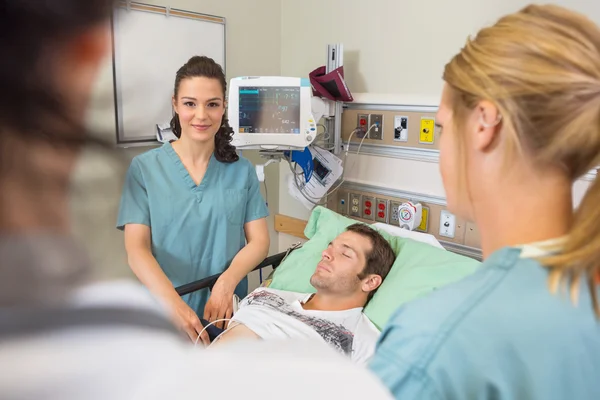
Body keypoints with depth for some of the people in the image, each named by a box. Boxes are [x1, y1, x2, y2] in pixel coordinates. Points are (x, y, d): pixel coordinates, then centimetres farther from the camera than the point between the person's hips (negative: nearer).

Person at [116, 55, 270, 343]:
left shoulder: (242, 170, 2)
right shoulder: (144, 168, -2)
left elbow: (259, 241, 0)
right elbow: (136, 249, -8)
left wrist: (226, 283, -18)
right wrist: (173, 302, -24)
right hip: (166, 315, -1)